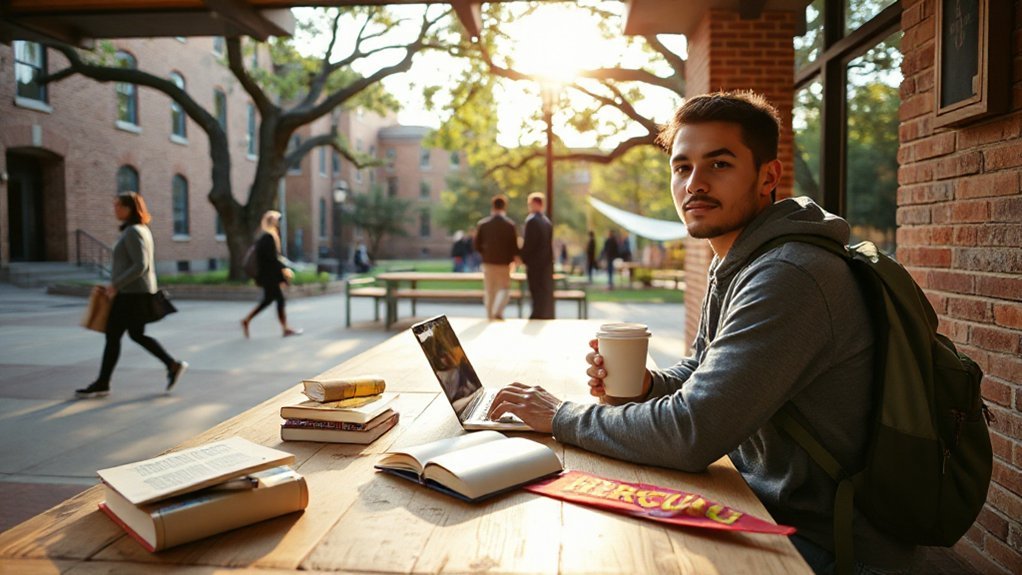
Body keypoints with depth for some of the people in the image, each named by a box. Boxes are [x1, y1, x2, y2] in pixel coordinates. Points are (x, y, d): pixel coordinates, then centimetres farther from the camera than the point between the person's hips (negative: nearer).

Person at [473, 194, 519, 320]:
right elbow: (514, 246, -7)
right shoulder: (510, 224, -8)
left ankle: (490, 315, 15)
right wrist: (512, 258, 9)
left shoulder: (482, 224, -2)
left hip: (488, 262, 2)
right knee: (504, 288, 8)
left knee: (489, 290, 13)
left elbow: (477, 245, 0)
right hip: (504, 263, -2)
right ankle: (498, 311, -12)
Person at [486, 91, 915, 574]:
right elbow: (698, 371, 17)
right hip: (766, 504, 8)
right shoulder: (732, 264, 6)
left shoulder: (788, 278, -27)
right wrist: (646, 386, -6)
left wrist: (562, 417, -17)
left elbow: (692, 434, -30)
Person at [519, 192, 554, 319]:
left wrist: (523, 258, -5)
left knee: (537, 294, -4)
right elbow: (549, 243, 12)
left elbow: (528, 243, -16)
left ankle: (538, 316, -2)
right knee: (546, 293, 11)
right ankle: (548, 316, 16)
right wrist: (549, 258, 16)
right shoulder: (547, 221, 9)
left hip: (535, 262, -7)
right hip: (547, 261, 7)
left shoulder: (531, 220, -13)